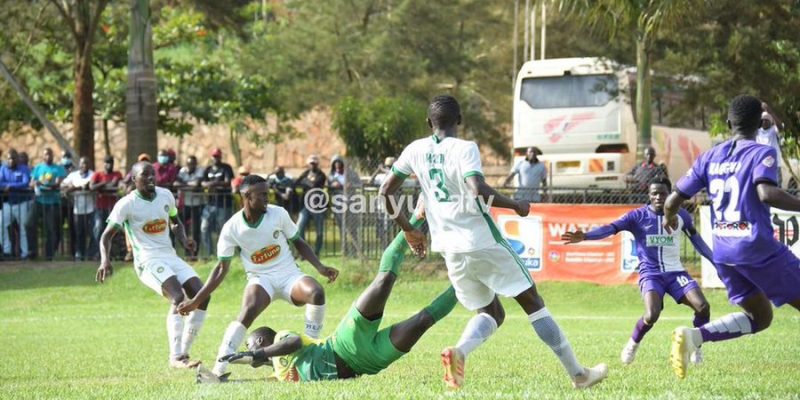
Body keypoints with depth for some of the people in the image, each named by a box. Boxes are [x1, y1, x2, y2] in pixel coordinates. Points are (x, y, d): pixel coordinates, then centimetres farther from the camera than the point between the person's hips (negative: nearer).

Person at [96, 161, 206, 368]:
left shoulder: (166, 195, 9)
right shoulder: (127, 204, -9)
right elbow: (107, 235, -6)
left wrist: (184, 240, 4)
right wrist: (105, 260, -23)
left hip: (170, 257, 7)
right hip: (148, 260, -7)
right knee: (178, 298, -27)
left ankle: (183, 352, 4)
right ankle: (176, 357, -25)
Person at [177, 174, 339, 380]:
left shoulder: (279, 214, -7)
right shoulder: (232, 228, -10)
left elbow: (298, 243, 9)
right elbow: (222, 268, -2)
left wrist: (320, 267, -5)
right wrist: (196, 301, -6)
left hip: (289, 274, 2)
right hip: (260, 278, -2)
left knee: (316, 292, -30)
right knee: (249, 310, -34)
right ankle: (219, 368, -36)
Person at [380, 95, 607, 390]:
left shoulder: (416, 150, 7)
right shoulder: (464, 149, -9)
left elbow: (386, 191, 10)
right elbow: (479, 190, -24)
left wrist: (407, 229, 22)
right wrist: (517, 206, -9)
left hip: (450, 249, 5)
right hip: (481, 242, -5)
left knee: (491, 313, 18)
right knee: (532, 302, 5)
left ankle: (459, 352, -14)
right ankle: (578, 374, 4)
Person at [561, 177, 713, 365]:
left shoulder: (681, 215, 5)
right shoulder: (638, 216, -5)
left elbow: (696, 239, 19)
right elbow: (611, 228, -18)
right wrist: (585, 236, -34)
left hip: (675, 272, 3)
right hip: (650, 274, -3)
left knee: (702, 307, -17)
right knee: (651, 316, -27)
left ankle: (696, 348, 9)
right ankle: (632, 344, 6)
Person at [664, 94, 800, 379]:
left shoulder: (710, 157, 10)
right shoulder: (762, 153, -6)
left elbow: (673, 200, 11)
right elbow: (766, 193, -26)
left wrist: (669, 217, 31)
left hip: (723, 253, 6)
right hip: (758, 248, -6)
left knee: (759, 317, 18)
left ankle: (693, 336, -2)